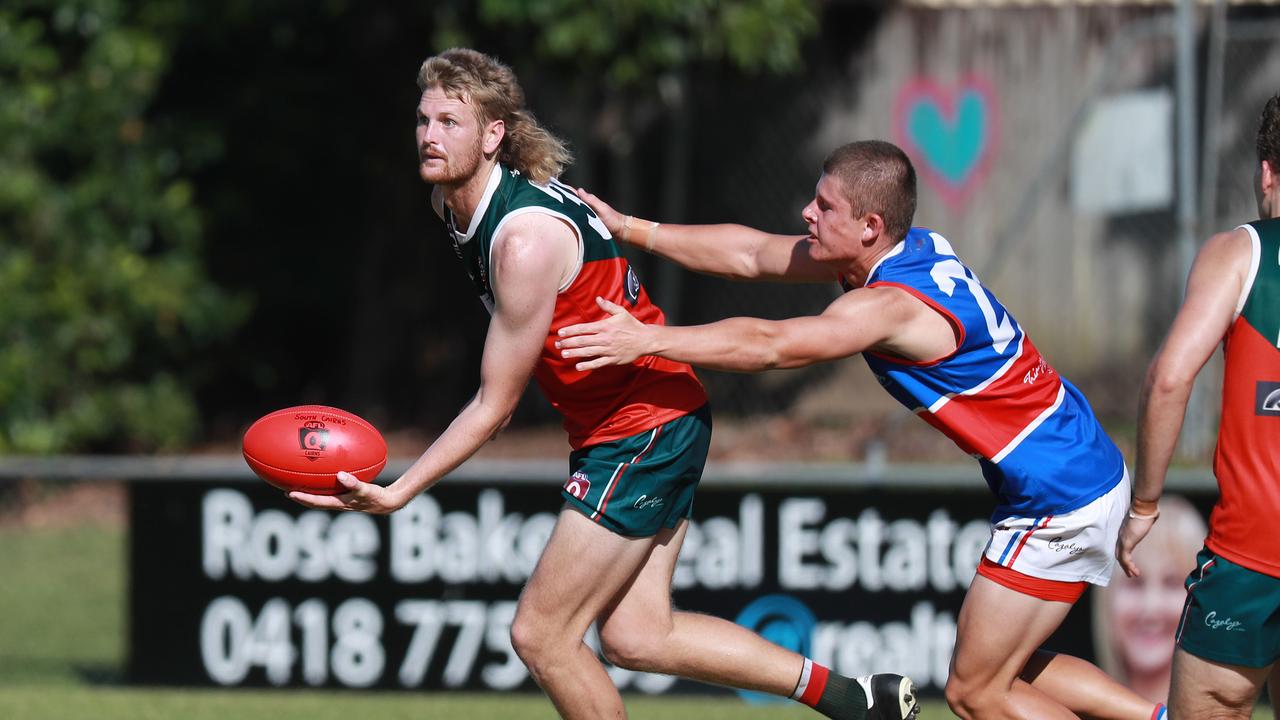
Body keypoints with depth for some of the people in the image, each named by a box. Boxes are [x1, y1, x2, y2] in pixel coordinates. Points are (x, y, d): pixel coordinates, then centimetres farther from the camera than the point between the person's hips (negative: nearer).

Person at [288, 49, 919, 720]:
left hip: (644, 430, -9)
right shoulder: (454, 204, 1)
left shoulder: (526, 239, -26)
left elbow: (494, 406, -21)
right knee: (635, 637, 7)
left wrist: (396, 493, -19)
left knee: (540, 634, -6)